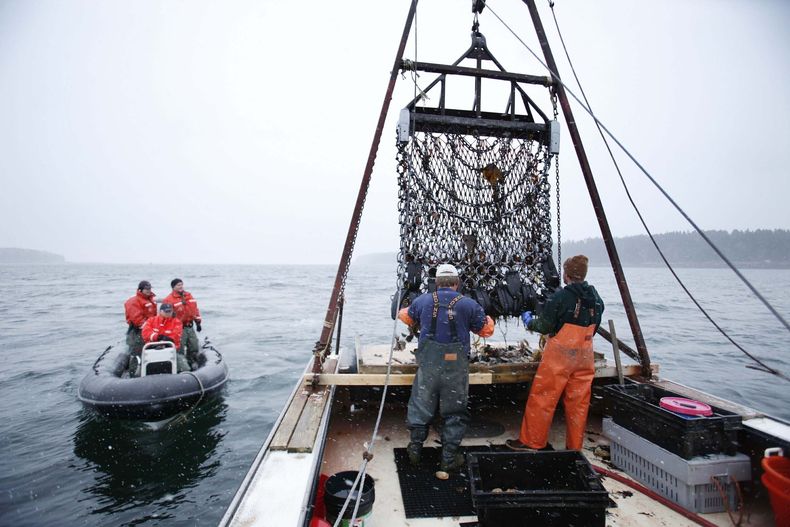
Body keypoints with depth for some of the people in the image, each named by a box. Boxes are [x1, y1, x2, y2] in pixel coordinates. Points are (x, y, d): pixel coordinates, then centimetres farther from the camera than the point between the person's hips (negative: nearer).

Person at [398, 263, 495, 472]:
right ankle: (449, 458, 22)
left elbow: (406, 316, 17)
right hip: (456, 367, -1)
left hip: (428, 365, 1)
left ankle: (415, 447, 28)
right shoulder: (468, 304, -6)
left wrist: (403, 310, 40)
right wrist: (487, 319, 26)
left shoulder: (423, 301, -1)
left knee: (421, 405, 19)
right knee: (454, 412, 15)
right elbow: (487, 329, 5)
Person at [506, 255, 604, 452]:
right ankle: (575, 447, 24)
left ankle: (530, 442, 13)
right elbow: (593, 328, 15)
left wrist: (528, 321, 7)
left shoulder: (561, 297, -15)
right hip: (585, 356, 7)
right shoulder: (596, 299, 6)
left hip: (559, 355, -6)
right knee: (579, 402, 13)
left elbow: (545, 327, -11)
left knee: (542, 398, 3)